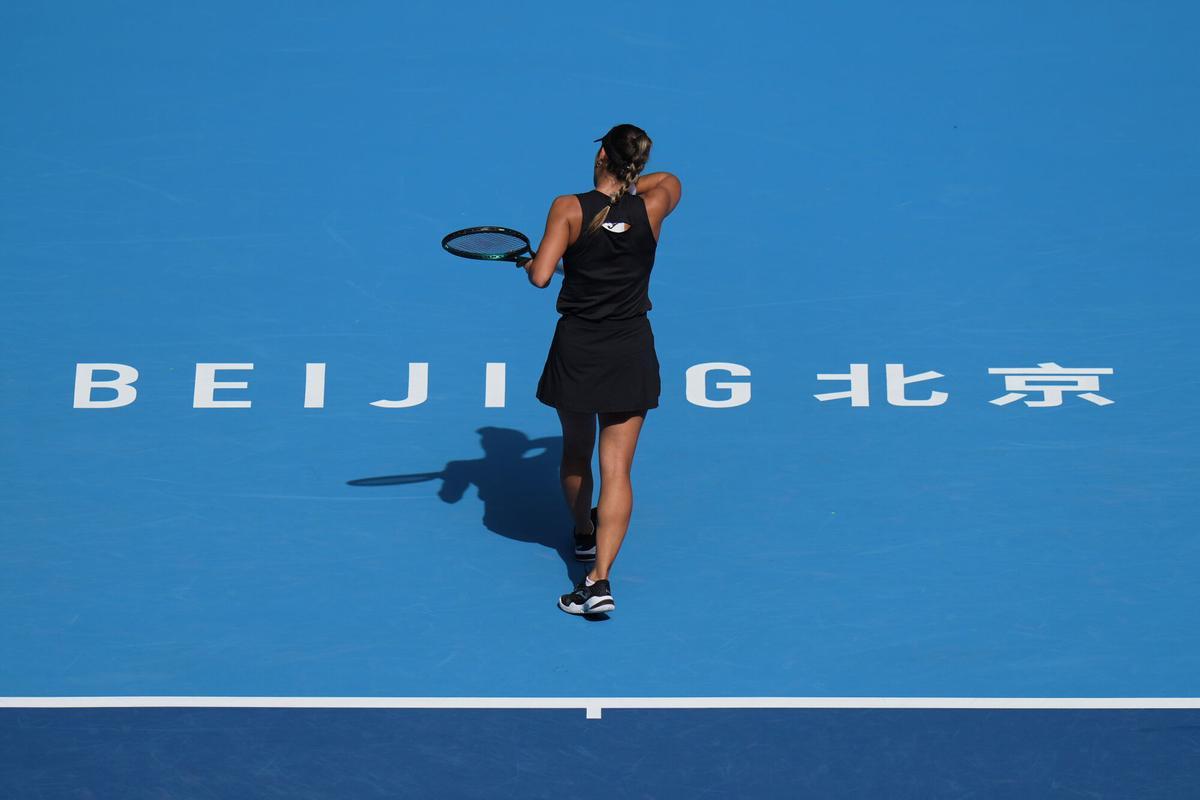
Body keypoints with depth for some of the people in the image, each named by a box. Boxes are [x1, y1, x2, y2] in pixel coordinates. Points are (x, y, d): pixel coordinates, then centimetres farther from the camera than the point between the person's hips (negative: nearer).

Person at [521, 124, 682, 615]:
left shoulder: (569, 209, -11)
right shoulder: (651, 209, -4)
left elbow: (540, 276, -18)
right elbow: (670, 180, 19)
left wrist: (530, 263, 3)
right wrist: (627, 187, 15)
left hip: (576, 350, 0)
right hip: (632, 354, 1)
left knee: (575, 452, 24)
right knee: (616, 468, -1)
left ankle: (584, 535, 46)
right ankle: (599, 578, -12)